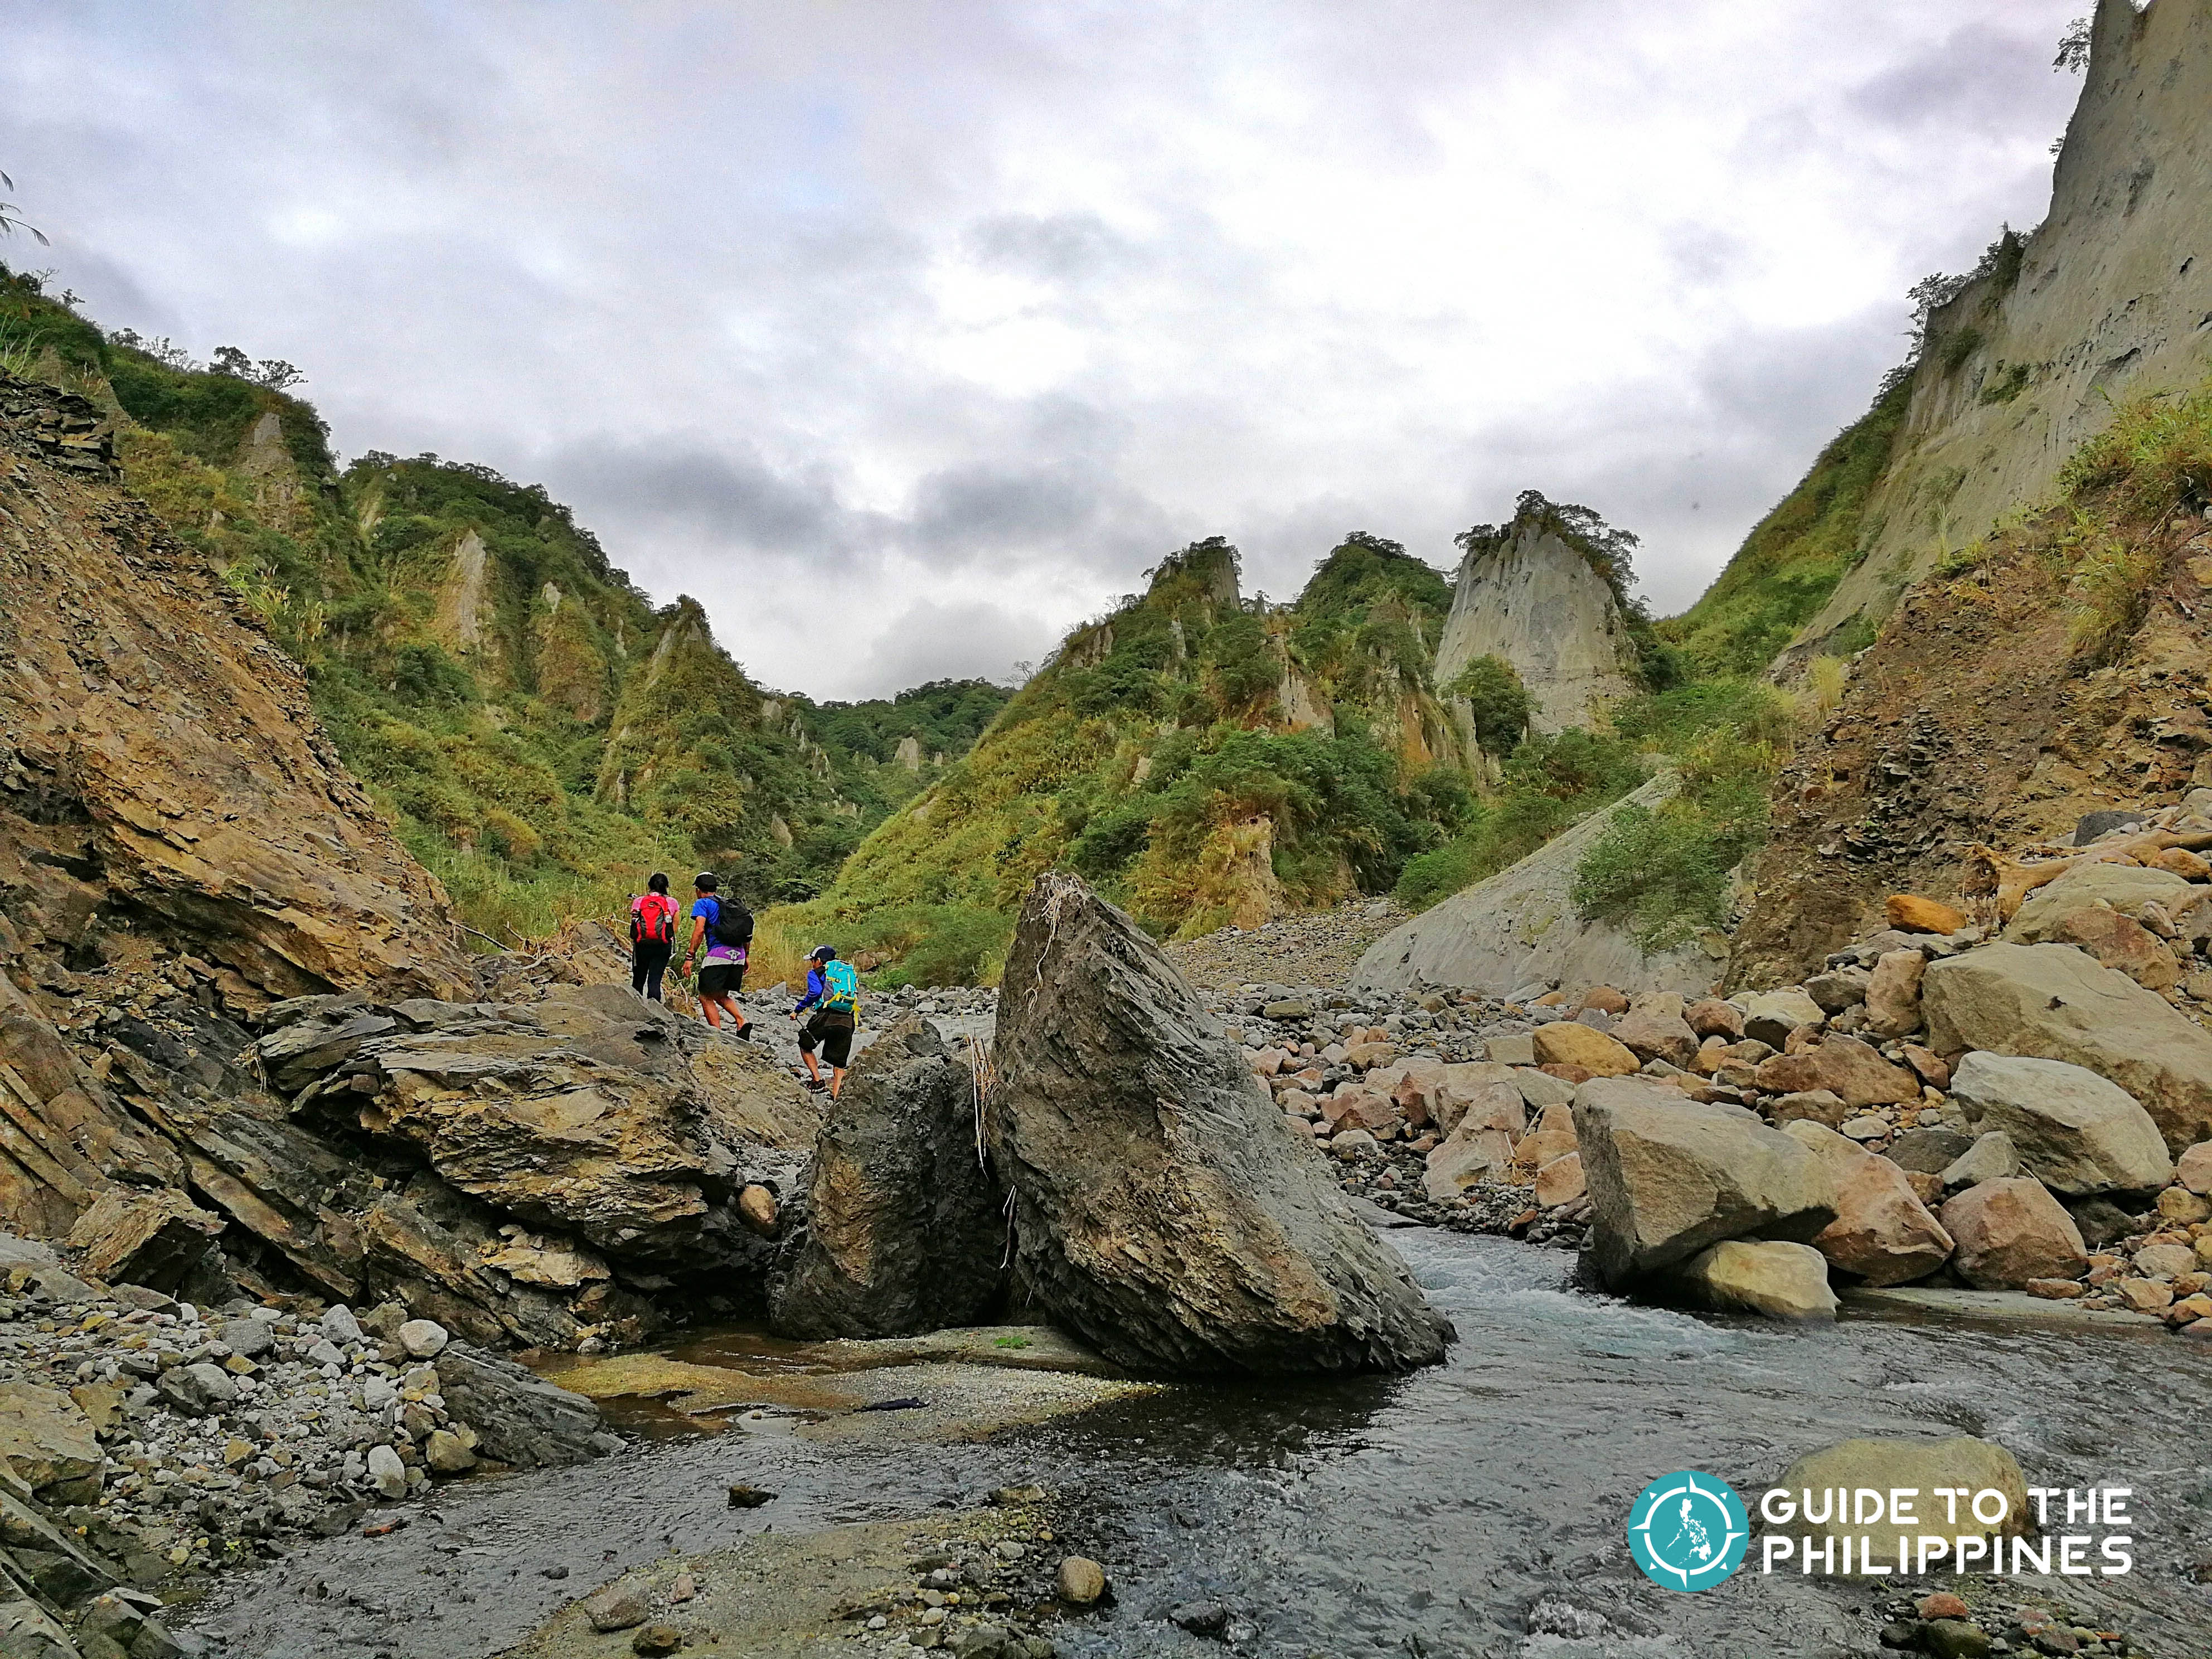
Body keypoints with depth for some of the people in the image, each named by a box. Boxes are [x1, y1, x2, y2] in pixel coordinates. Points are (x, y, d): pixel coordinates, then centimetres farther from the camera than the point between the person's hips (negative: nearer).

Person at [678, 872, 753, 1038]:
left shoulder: (702, 904, 4)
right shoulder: (732, 904, 24)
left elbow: (699, 930, -11)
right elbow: (747, 934, 22)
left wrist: (690, 956, -10)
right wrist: (745, 958, 30)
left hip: (718, 953, -7)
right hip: (739, 955, 7)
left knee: (706, 998, 0)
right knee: (721, 996, 19)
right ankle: (742, 1021, -4)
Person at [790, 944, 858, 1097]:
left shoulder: (816, 973, 9)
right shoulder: (851, 973, 26)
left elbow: (815, 992, -9)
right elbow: (857, 998, 22)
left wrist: (798, 1009, -2)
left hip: (827, 1016, -4)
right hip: (848, 1021, 5)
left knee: (805, 1046, 20)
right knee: (839, 1061, 13)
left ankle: (817, 1079, 8)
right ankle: (835, 1097, 4)